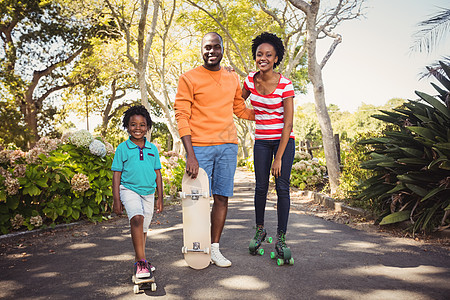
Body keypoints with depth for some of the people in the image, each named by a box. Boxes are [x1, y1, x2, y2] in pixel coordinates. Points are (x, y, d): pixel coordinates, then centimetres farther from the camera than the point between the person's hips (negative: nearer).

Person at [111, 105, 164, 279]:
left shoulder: (152, 149, 5)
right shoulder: (122, 148, -3)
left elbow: (157, 174, 10)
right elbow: (116, 175, -1)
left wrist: (160, 197, 8)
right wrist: (116, 200, -5)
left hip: (148, 193, 4)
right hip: (129, 189, -4)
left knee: (143, 228, 13)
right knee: (137, 219, -27)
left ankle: (139, 261, 30)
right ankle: (141, 261, -23)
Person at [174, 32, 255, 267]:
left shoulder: (233, 79, 15)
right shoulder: (189, 78, 1)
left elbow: (241, 110, 27)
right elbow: (182, 116, -6)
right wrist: (190, 155, -14)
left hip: (228, 146, 4)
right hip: (200, 147, -4)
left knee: (222, 197, 5)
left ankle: (214, 248, 17)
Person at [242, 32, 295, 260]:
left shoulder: (285, 85, -14)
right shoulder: (250, 80, -1)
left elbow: (288, 124, -16)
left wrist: (279, 158, -18)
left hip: (283, 140, -3)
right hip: (261, 140, 3)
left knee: (282, 187, -5)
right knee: (261, 187, 4)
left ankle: (281, 238, 6)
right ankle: (259, 229, 24)